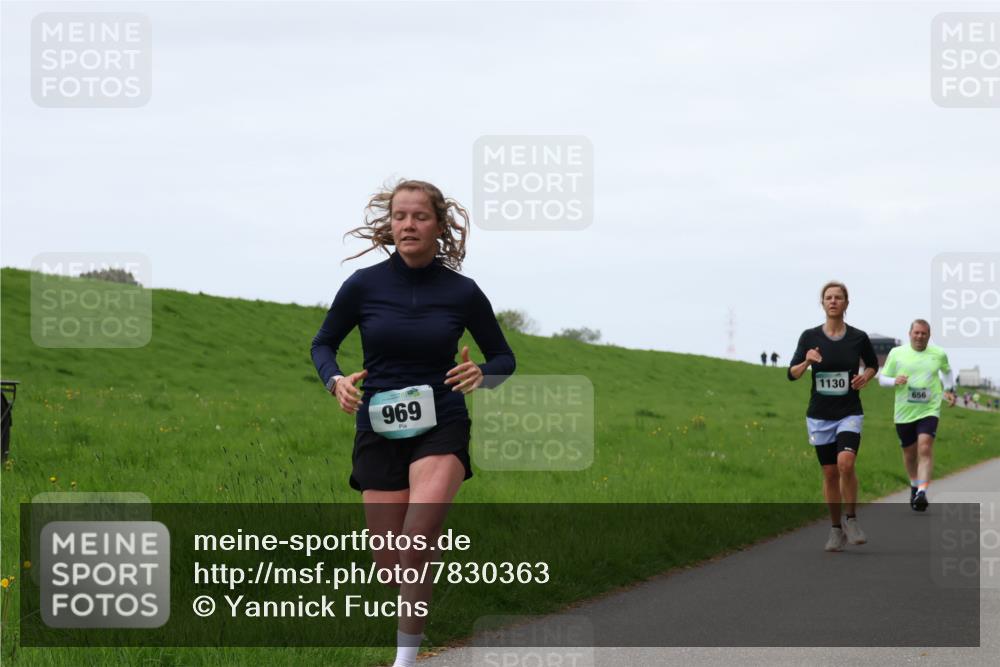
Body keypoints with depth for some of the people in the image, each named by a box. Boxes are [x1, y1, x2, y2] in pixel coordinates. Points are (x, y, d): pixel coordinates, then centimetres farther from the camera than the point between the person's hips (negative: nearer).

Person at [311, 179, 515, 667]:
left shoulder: (461, 292, -2)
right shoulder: (363, 286, -2)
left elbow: (503, 357, 10)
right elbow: (323, 343, 13)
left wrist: (482, 375, -12)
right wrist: (336, 381, -8)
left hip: (441, 428, -2)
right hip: (379, 431, 2)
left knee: (418, 539, -26)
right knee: (391, 567, 1)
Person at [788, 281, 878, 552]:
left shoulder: (858, 337, -2)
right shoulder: (810, 336, -2)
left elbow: (873, 364, 17)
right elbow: (792, 374, 2)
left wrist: (865, 377, -5)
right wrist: (807, 361, -19)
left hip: (849, 413, -1)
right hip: (819, 415, 1)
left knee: (845, 463, -22)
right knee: (830, 473, 5)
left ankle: (851, 519, -4)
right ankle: (836, 529, 19)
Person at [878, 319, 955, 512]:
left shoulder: (938, 354, 4)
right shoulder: (896, 353, 1)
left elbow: (947, 370, 25)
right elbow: (882, 378, 6)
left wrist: (949, 390, 12)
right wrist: (894, 381, -14)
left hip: (929, 411, -1)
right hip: (904, 412, 1)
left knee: (925, 449, -20)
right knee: (910, 453, 12)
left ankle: (922, 493, -26)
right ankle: (914, 485, 39)